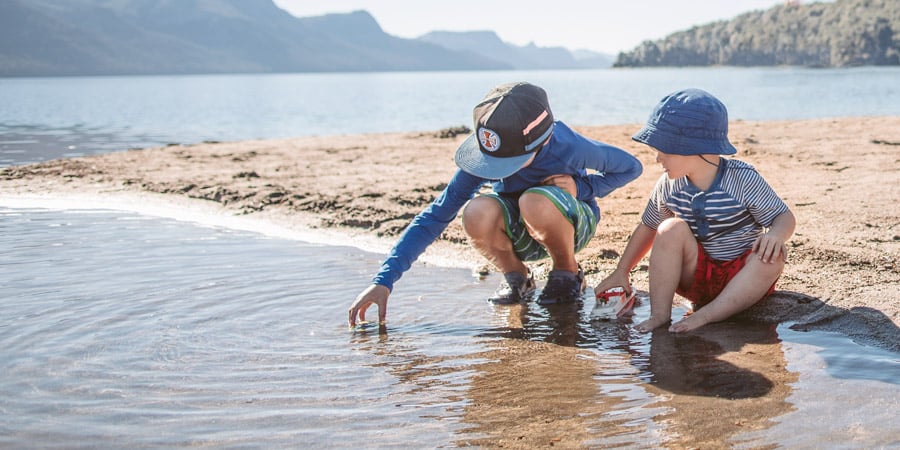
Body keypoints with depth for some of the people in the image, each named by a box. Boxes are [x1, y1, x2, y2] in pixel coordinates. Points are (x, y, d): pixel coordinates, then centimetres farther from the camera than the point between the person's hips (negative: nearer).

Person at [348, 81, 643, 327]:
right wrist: (384, 280, -32)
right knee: (477, 214, -34)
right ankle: (516, 278, -3)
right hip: (517, 232, 2)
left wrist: (580, 187, -27)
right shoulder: (485, 153, -25)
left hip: (571, 224, -2)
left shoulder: (569, 147, -30)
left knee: (535, 202, -38)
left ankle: (568, 274, -7)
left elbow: (631, 167, -10)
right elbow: (436, 215, -25)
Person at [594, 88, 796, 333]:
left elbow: (785, 217, -12)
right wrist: (621, 271, 8)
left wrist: (775, 234, -36)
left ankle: (705, 315, -34)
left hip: (743, 277, -2)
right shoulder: (669, 186, -5)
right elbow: (647, 227, 9)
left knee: (772, 256, -33)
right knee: (671, 229, -22)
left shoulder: (743, 179, -16)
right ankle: (659, 314, -25)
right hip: (697, 275, 3)